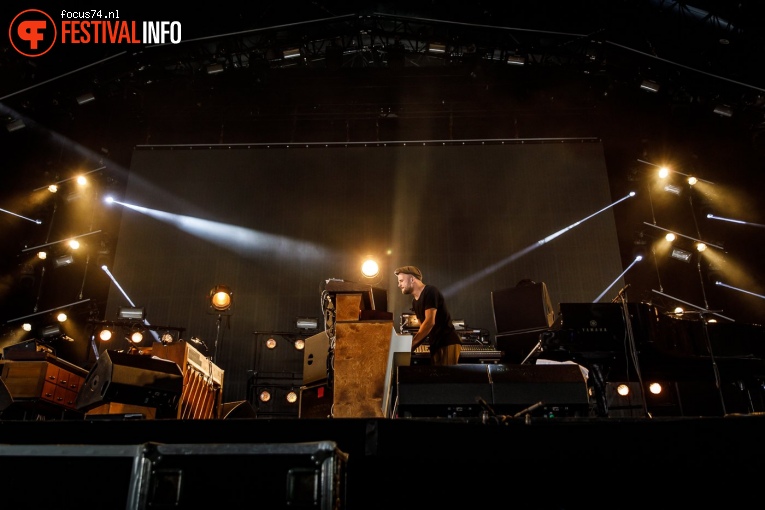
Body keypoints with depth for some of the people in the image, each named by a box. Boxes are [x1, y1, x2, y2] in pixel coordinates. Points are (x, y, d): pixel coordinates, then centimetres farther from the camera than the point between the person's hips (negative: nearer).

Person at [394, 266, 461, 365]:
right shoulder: (415, 301, 16)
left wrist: (411, 345, -20)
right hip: (436, 344, 9)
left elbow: (430, 322, -21)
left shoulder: (430, 292, -11)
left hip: (448, 342, -9)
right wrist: (412, 346, 1)